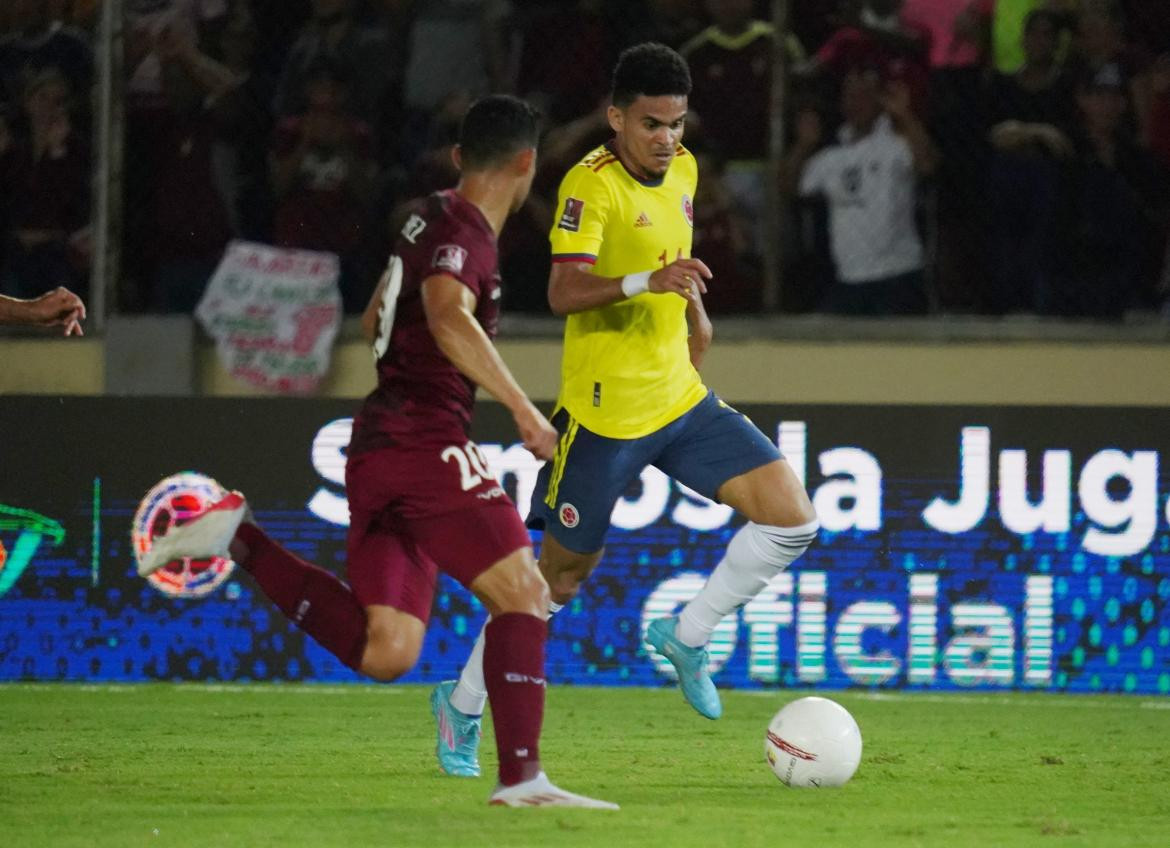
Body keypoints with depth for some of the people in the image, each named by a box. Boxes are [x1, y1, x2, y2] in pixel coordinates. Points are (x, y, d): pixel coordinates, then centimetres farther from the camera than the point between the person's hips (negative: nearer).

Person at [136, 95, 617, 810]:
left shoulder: (432, 217, 20)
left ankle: (240, 541, 1)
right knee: (523, 594, -9)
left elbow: (377, 322, 33)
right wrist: (523, 408, -28)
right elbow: (449, 318, -30)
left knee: (382, 653, 2)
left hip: (376, 451, 9)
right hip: (426, 444, -9)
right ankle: (522, 777, -14)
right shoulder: (463, 235, -10)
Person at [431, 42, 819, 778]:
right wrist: (648, 282, -44)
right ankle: (463, 704, 21)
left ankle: (687, 638, 9)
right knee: (563, 572, 2)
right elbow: (564, 292, -31)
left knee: (791, 518, -7)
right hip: (604, 408, -7)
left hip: (679, 397, 7)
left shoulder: (682, 170, 5)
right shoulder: (592, 184, -18)